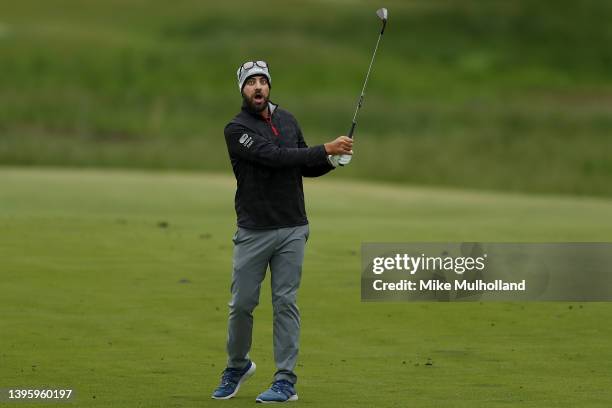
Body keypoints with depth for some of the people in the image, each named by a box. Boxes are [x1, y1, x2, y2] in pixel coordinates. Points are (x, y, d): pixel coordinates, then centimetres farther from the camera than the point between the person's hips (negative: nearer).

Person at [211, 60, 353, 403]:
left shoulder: (287, 120, 10)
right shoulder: (237, 129, -8)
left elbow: (306, 167, 18)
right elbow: (275, 157, -21)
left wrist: (333, 160, -3)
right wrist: (325, 149, -23)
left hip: (292, 230, 3)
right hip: (253, 232, -3)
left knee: (286, 303, 0)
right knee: (242, 304, 3)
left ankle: (286, 381, 1)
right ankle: (238, 366, 26)